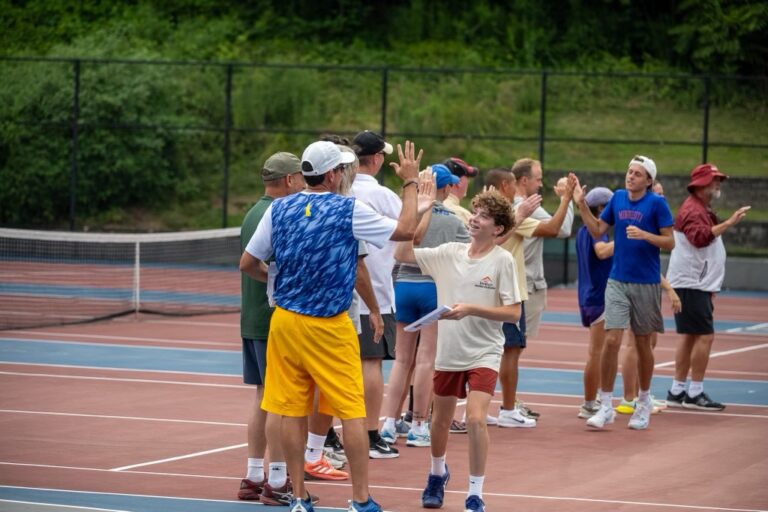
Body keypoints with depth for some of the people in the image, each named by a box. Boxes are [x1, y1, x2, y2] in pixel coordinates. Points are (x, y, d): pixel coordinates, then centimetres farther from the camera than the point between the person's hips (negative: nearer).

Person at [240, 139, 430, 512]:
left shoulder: (279, 209, 2)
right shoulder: (349, 211, -10)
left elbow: (247, 264, 8)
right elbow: (405, 230, -2)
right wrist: (411, 183, 8)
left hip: (285, 322, 4)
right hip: (330, 327, -4)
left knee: (293, 411, 6)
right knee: (351, 413, 2)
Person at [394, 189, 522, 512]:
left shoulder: (502, 261, -9)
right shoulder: (450, 253, 2)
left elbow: (513, 313, -11)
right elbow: (402, 255, 3)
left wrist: (470, 309, -21)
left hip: (483, 353, -4)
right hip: (448, 352, 4)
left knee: (476, 419, -19)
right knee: (440, 420, 17)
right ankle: (437, 474, 45)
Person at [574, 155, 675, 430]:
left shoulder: (656, 203, -7)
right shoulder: (618, 197, 6)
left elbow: (669, 242, -7)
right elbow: (597, 230, 13)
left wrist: (644, 235, -22)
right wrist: (581, 205, 3)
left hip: (646, 283, -2)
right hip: (617, 281, 2)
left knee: (642, 344, 10)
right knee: (612, 340, -10)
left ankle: (644, 402, 28)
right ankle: (606, 406, -4)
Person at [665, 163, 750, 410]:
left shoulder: (703, 209, 21)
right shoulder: (692, 209, -13)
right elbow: (700, 237, -31)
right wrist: (728, 223, -35)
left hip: (699, 285, 11)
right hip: (691, 285, -11)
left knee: (690, 336, 11)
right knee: (705, 335, -13)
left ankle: (677, 392, 14)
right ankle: (695, 393, -11)